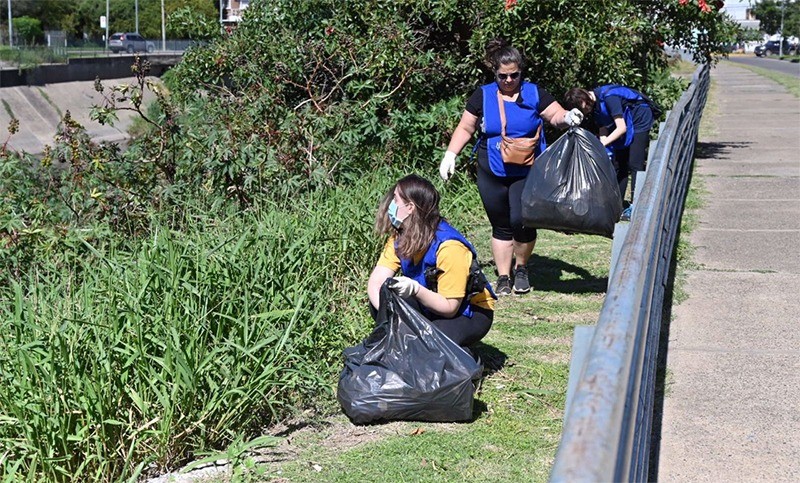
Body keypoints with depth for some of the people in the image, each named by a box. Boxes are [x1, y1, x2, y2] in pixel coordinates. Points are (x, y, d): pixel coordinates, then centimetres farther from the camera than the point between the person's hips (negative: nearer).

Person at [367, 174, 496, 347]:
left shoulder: (449, 247, -30)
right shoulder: (399, 237, -8)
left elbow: (450, 308, -28)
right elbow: (376, 282, -16)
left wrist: (415, 290, -45)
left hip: (471, 313, -6)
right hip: (432, 305, 7)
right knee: (378, 303, -16)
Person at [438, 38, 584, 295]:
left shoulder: (535, 94, 2)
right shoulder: (482, 96, 4)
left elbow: (556, 116, -2)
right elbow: (465, 128, 9)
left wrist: (568, 118, -24)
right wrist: (450, 154, -1)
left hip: (527, 173, -2)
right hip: (492, 175, 2)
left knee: (521, 221, -14)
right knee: (501, 227, 8)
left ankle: (521, 268, 13)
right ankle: (503, 277, 20)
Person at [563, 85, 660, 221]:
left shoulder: (608, 97, -30)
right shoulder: (594, 105, -4)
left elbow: (621, 128, -29)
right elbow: (603, 132, 0)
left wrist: (603, 143, -30)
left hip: (639, 121, -9)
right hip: (625, 125, 9)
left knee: (635, 164, -13)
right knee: (619, 164, 6)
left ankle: (635, 206, -13)